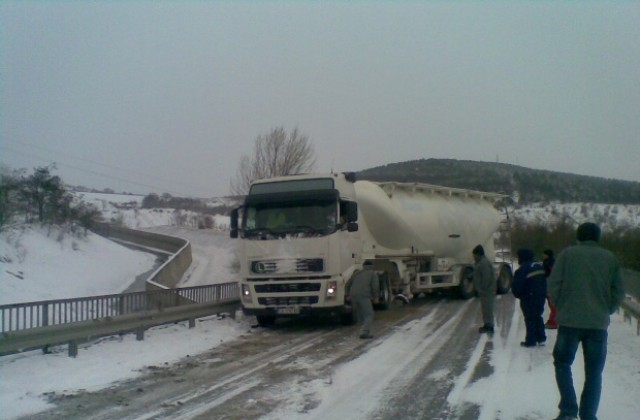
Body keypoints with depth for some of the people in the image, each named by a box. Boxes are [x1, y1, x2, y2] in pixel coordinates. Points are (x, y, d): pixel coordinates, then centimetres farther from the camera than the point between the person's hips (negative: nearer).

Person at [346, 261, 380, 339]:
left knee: (360, 315, 17)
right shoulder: (373, 274, 13)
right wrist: (376, 297, 4)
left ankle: (364, 331, 19)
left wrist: (348, 295, 28)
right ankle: (365, 332, -20)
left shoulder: (357, 273, 26)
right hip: (364, 296, -6)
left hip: (353, 295, 6)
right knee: (369, 315, -4)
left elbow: (348, 284, 24)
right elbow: (375, 286, -1)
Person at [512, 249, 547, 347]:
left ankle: (530, 341, 4)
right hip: (541, 297, 7)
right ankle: (541, 338, 20)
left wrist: (517, 293, 2)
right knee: (538, 317, 18)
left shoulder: (522, 269, -17)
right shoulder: (540, 266, 8)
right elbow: (545, 281, 14)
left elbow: (517, 286, -17)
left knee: (530, 319, 1)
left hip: (529, 299, -7)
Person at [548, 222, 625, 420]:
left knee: (563, 364, 12)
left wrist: (561, 307, 8)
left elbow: (554, 285, -5)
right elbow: (618, 292, 5)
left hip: (570, 321, -2)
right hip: (599, 323, 2)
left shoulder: (567, 254, 0)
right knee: (594, 372, 11)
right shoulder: (610, 258, 6)